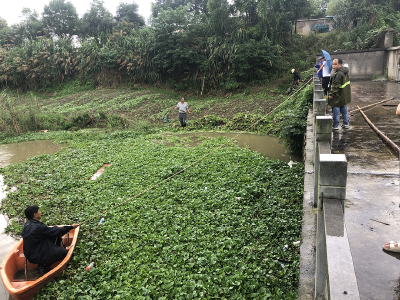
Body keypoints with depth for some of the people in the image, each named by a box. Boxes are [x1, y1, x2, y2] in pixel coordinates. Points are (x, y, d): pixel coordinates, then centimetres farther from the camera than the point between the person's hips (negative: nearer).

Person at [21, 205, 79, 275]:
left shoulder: (27, 224, 1)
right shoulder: (37, 227, -27)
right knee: (64, 252, -10)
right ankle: (42, 266, -6)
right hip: (36, 257, -9)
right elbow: (54, 231, -19)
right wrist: (71, 227, -10)